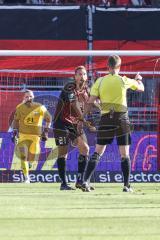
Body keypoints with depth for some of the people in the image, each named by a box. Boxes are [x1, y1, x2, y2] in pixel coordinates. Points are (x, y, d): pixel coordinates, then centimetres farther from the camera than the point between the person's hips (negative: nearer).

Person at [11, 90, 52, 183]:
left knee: (31, 157, 3)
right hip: (23, 135, 0)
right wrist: (15, 132, 7)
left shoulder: (40, 108, -8)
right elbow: (16, 120, 13)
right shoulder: (20, 108, -3)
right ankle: (26, 177, -1)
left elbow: (49, 118, 6)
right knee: (23, 156, -11)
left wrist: (46, 131, 2)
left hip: (36, 136, 0)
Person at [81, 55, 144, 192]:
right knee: (124, 154, 5)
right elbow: (141, 88, 16)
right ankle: (127, 185, 5)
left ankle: (86, 181, -8)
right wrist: (138, 79, 38)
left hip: (106, 119, 1)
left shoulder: (100, 81, 1)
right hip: (121, 119, -1)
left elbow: (90, 102, -3)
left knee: (97, 152, 3)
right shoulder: (124, 81, 0)